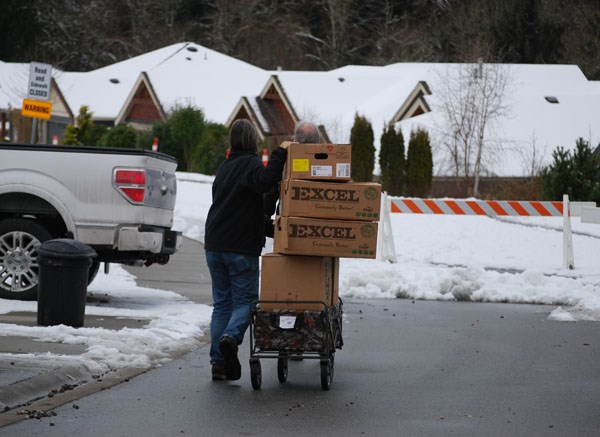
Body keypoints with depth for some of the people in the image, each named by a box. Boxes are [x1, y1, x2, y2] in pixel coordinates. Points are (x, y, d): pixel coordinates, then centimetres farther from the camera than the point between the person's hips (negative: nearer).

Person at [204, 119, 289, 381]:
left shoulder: (225, 167, 19)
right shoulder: (250, 164, -8)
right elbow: (265, 182, -29)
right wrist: (280, 155, -27)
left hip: (214, 244, 7)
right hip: (242, 247, -7)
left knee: (222, 303, 8)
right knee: (245, 300, 0)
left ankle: (218, 362, 1)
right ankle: (231, 337, -28)